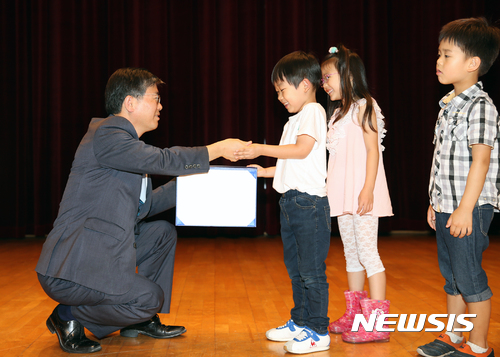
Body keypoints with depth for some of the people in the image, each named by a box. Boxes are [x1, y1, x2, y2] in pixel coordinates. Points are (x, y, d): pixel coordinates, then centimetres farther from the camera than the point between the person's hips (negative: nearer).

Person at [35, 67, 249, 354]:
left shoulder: (124, 140, 17)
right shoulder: (106, 135, -15)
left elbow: (145, 205, 18)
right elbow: (162, 160, -25)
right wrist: (218, 149, -15)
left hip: (100, 252, 11)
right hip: (71, 266, -11)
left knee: (163, 233, 15)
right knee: (149, 297, -21)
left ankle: (143, 320, 21)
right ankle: (70, 317, 0)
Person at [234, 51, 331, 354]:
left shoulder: (313, 112, -8)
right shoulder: (297, 118, 21)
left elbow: (302, 149, -20)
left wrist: (261, 149, -19)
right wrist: (268, 172, 18)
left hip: (309, 201, -10)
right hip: (291, 201, 10)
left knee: (312, 269, -6)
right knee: (296, 268, 16)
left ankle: (318, 331, 0)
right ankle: (300, 322, 27)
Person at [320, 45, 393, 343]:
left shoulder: (363, 107, -6)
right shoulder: (338, 112, 18)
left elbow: (372, 150, -12)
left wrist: (368, 190, -21)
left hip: (362, 192, -9)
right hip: (343, 195, 9)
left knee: (367, 252, -8)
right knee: (351, 253, 13)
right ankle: (354, 315, 22)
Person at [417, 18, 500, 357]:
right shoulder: (448, 105, 13)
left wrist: (465, 208, -23)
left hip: (469, 210, -9)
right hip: (446, 208, 9)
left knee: (471, 279, 0)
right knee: (451, 277, 17)